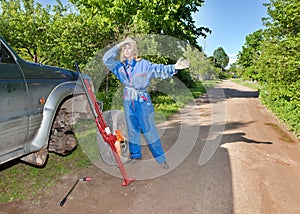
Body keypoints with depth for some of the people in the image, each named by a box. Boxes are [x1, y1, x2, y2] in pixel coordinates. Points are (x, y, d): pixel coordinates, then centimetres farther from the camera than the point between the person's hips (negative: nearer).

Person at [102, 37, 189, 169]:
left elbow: (158, 69, -18)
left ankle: (160, 158, 11)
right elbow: (107, 59, 0)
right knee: (132, 130, 13)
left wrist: (173, 68, -36)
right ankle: (135, 155, 29)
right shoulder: (120, 66, 7)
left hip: (143, 101, -4)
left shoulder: (143, 64, -6)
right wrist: (118, 46, -9)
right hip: (128, 102, 4)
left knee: (149, 130, 0)